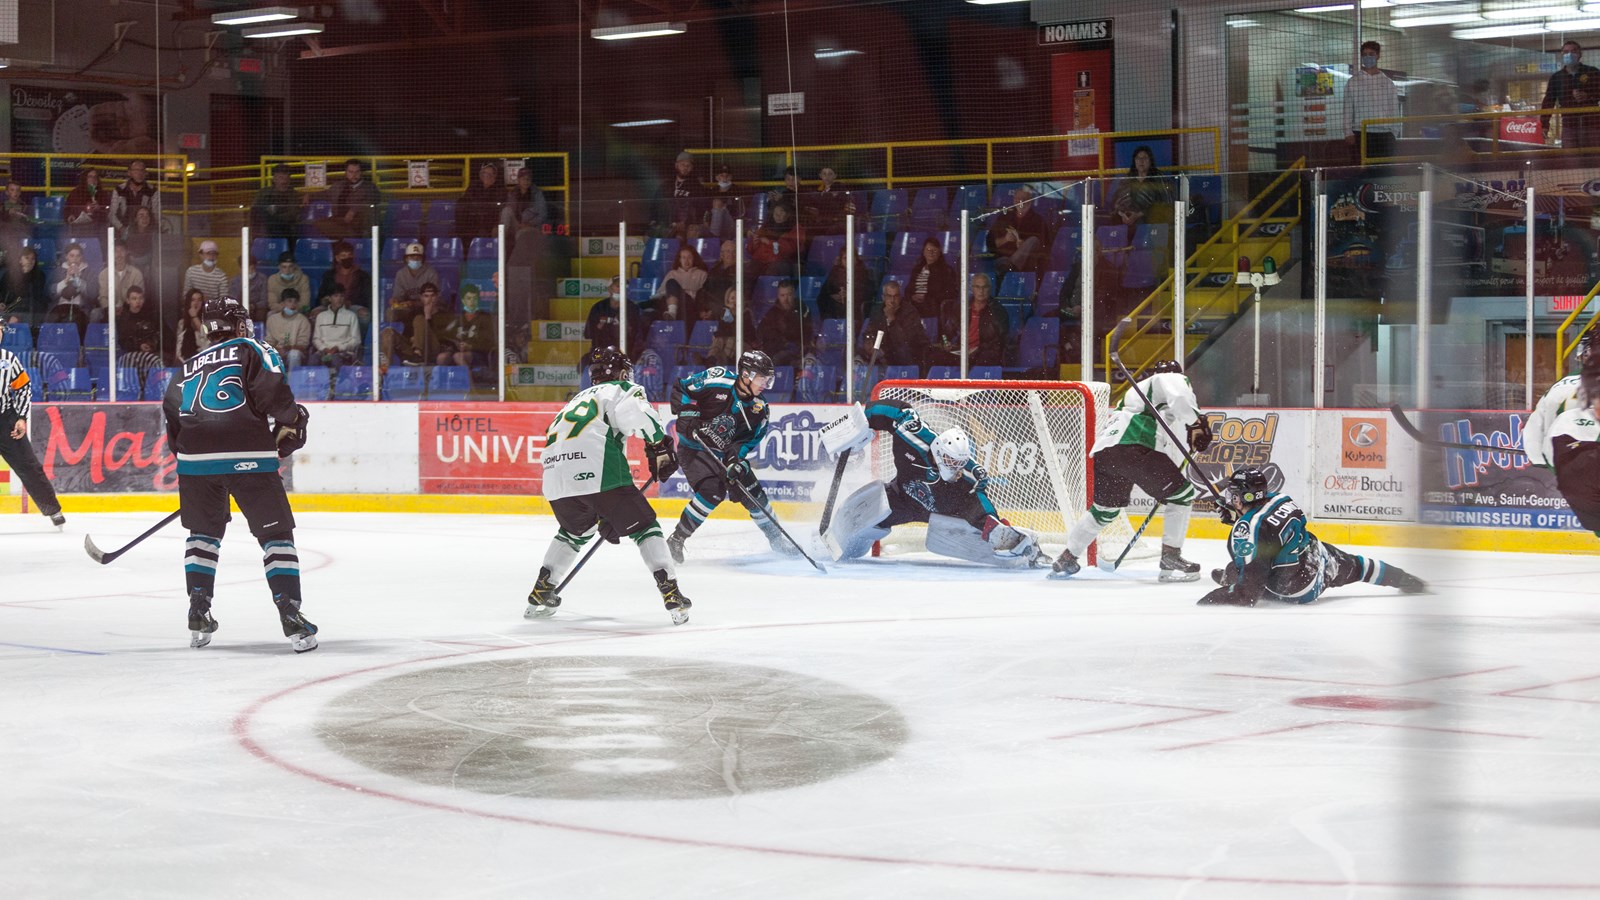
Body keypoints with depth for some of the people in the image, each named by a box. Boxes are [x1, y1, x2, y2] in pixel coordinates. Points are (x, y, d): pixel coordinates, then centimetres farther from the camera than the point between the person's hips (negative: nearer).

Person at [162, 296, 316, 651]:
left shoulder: (188, 366, 25)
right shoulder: (253, 350, 8)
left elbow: (173, 422, 24)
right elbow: (274, 392, -8)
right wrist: (290, 425, 8)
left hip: (195, 459, 5)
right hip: (248, 458, -5)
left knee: (204, 532, 23)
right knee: (276, 533, 2)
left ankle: (198, 615, 16)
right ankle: (291, 616, -8)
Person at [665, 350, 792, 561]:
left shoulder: (758, 408, -5)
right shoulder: (717, 380, -20)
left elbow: (750, 440, -4)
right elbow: (681, 387, -12)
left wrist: (737, 460, -21)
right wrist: (688, 416, -22)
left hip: (726, 452, 6)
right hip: (694, 447, -6)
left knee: (754, 494, 3)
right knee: (712, 492, -26)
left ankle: (776, 539, 25)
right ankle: (676, 540, -13)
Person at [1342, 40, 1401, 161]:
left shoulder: (1387, 82, 10)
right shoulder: (1353, 82, 8)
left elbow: (1394, 110, 9)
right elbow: (1348, 110, 5)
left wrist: (1394, 133, 2)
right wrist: (1348, 133, -2)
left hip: (1384, 134, 1)